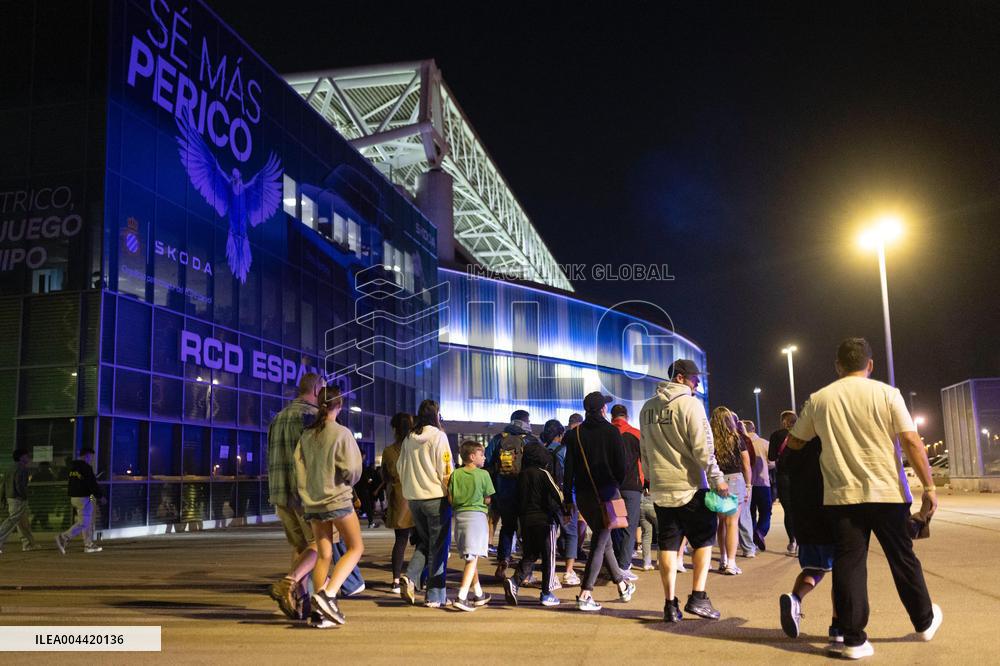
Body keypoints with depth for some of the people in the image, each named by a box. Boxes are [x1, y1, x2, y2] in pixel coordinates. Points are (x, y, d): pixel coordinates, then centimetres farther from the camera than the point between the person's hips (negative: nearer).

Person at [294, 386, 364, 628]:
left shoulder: (306, 434, 4)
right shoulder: (342, 433, -10)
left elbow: (299, 467, 1)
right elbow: (351, 469, -13)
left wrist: (306, 494, 10)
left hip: (312, 502, 5)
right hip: (337, 499, -5)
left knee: (323, 555, 10)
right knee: (356, 548, 8)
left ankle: (324, 613, 8)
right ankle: (328, 594, -10)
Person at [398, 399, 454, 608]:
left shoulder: (409, 438, 8)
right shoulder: (438, 436, -9)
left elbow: (400, 467, 13)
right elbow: (445, 469, -11)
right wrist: (450, 491, -2)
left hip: (413, 497, 6)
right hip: (436, 496, -6)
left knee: (425, 542, 20)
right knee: (438, 546, 3)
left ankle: (409, 577, -1)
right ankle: (435, 596, 6)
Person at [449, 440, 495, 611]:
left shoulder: (455, 474, 4)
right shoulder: (483, 474, -5)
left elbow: (450, 499, 0)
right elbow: (487, 500, -5)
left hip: (459, 515, 5)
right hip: (477, 515, -5)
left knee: (470, 557, 16)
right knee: (473, 558, -4)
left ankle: (478, 595, 26)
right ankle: (462, 597, -15)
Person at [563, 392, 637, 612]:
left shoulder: (575, 433, 3)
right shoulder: (611, 431, -5)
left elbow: (569, 468, 1)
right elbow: (621, 466, -7)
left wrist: (568, 497, 5)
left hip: (583, 495, 4)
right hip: (606, 493, -4)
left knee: (604, 539, 19)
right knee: (599, 543, -2)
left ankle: (622, 585, 31)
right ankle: (585, 595, -9)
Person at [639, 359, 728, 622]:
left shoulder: (648, 408, 10)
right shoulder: (690, 404, -9)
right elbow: (703, 447, -14)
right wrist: (717, 479, -9)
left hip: (660, 489, 5)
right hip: (690, 486, -5)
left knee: (668, 544, 8)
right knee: (703, 539, 8)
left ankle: (670, 604, 8)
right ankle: (698, 597, 2)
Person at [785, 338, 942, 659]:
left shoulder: (819, 399, 3)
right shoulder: (886, 393, -3)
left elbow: (793, 442, 12)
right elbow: (911, 442, -10)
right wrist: (929, 486, -5)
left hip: (842, 495, 1)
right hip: (887, 492, 0)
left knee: (849, 565, 3)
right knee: (903, 560, 16)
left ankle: (854, 639, 4)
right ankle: (925, 622, 33)